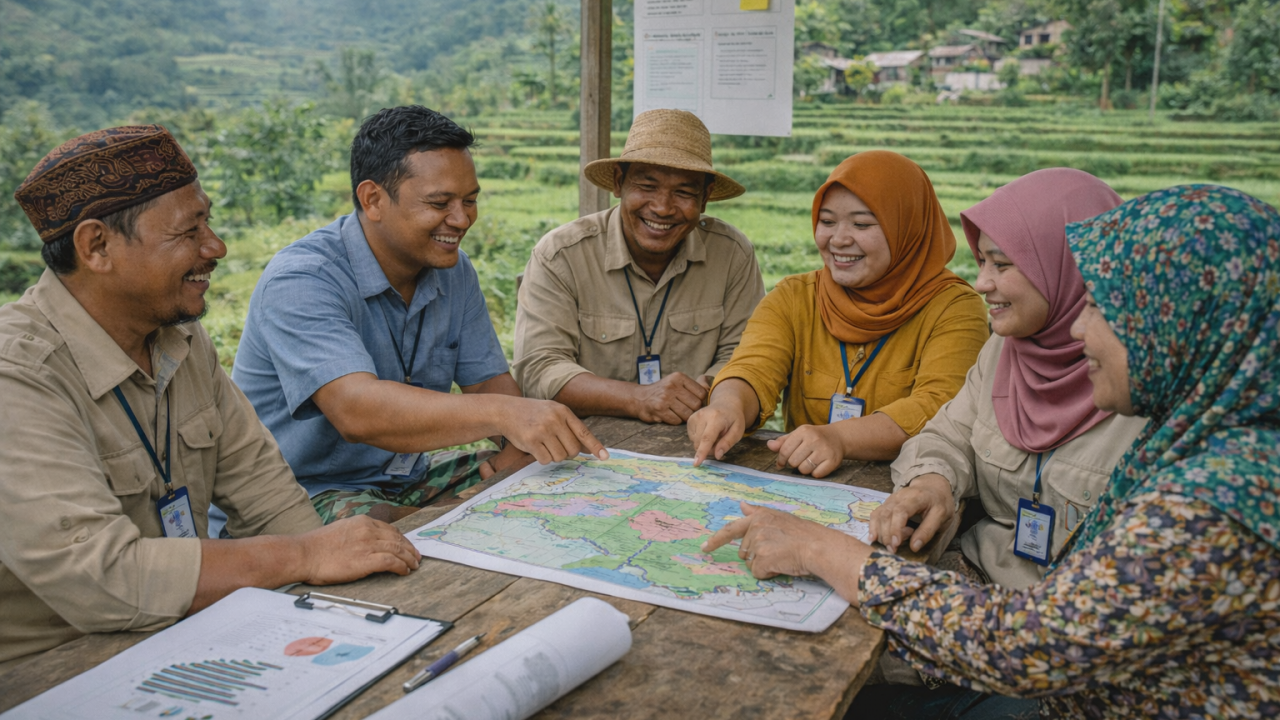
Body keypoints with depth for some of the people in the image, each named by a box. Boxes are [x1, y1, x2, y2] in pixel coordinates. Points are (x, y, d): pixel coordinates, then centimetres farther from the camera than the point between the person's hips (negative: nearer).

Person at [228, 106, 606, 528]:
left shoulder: (454, 272, 4)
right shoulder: (299, 283, -22)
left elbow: (489, 381, 5)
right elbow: (356, 412, -37)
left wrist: (517, 448, -18)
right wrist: (501, 412, -50)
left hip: (411, 476, 8)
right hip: (310, 493, -7)